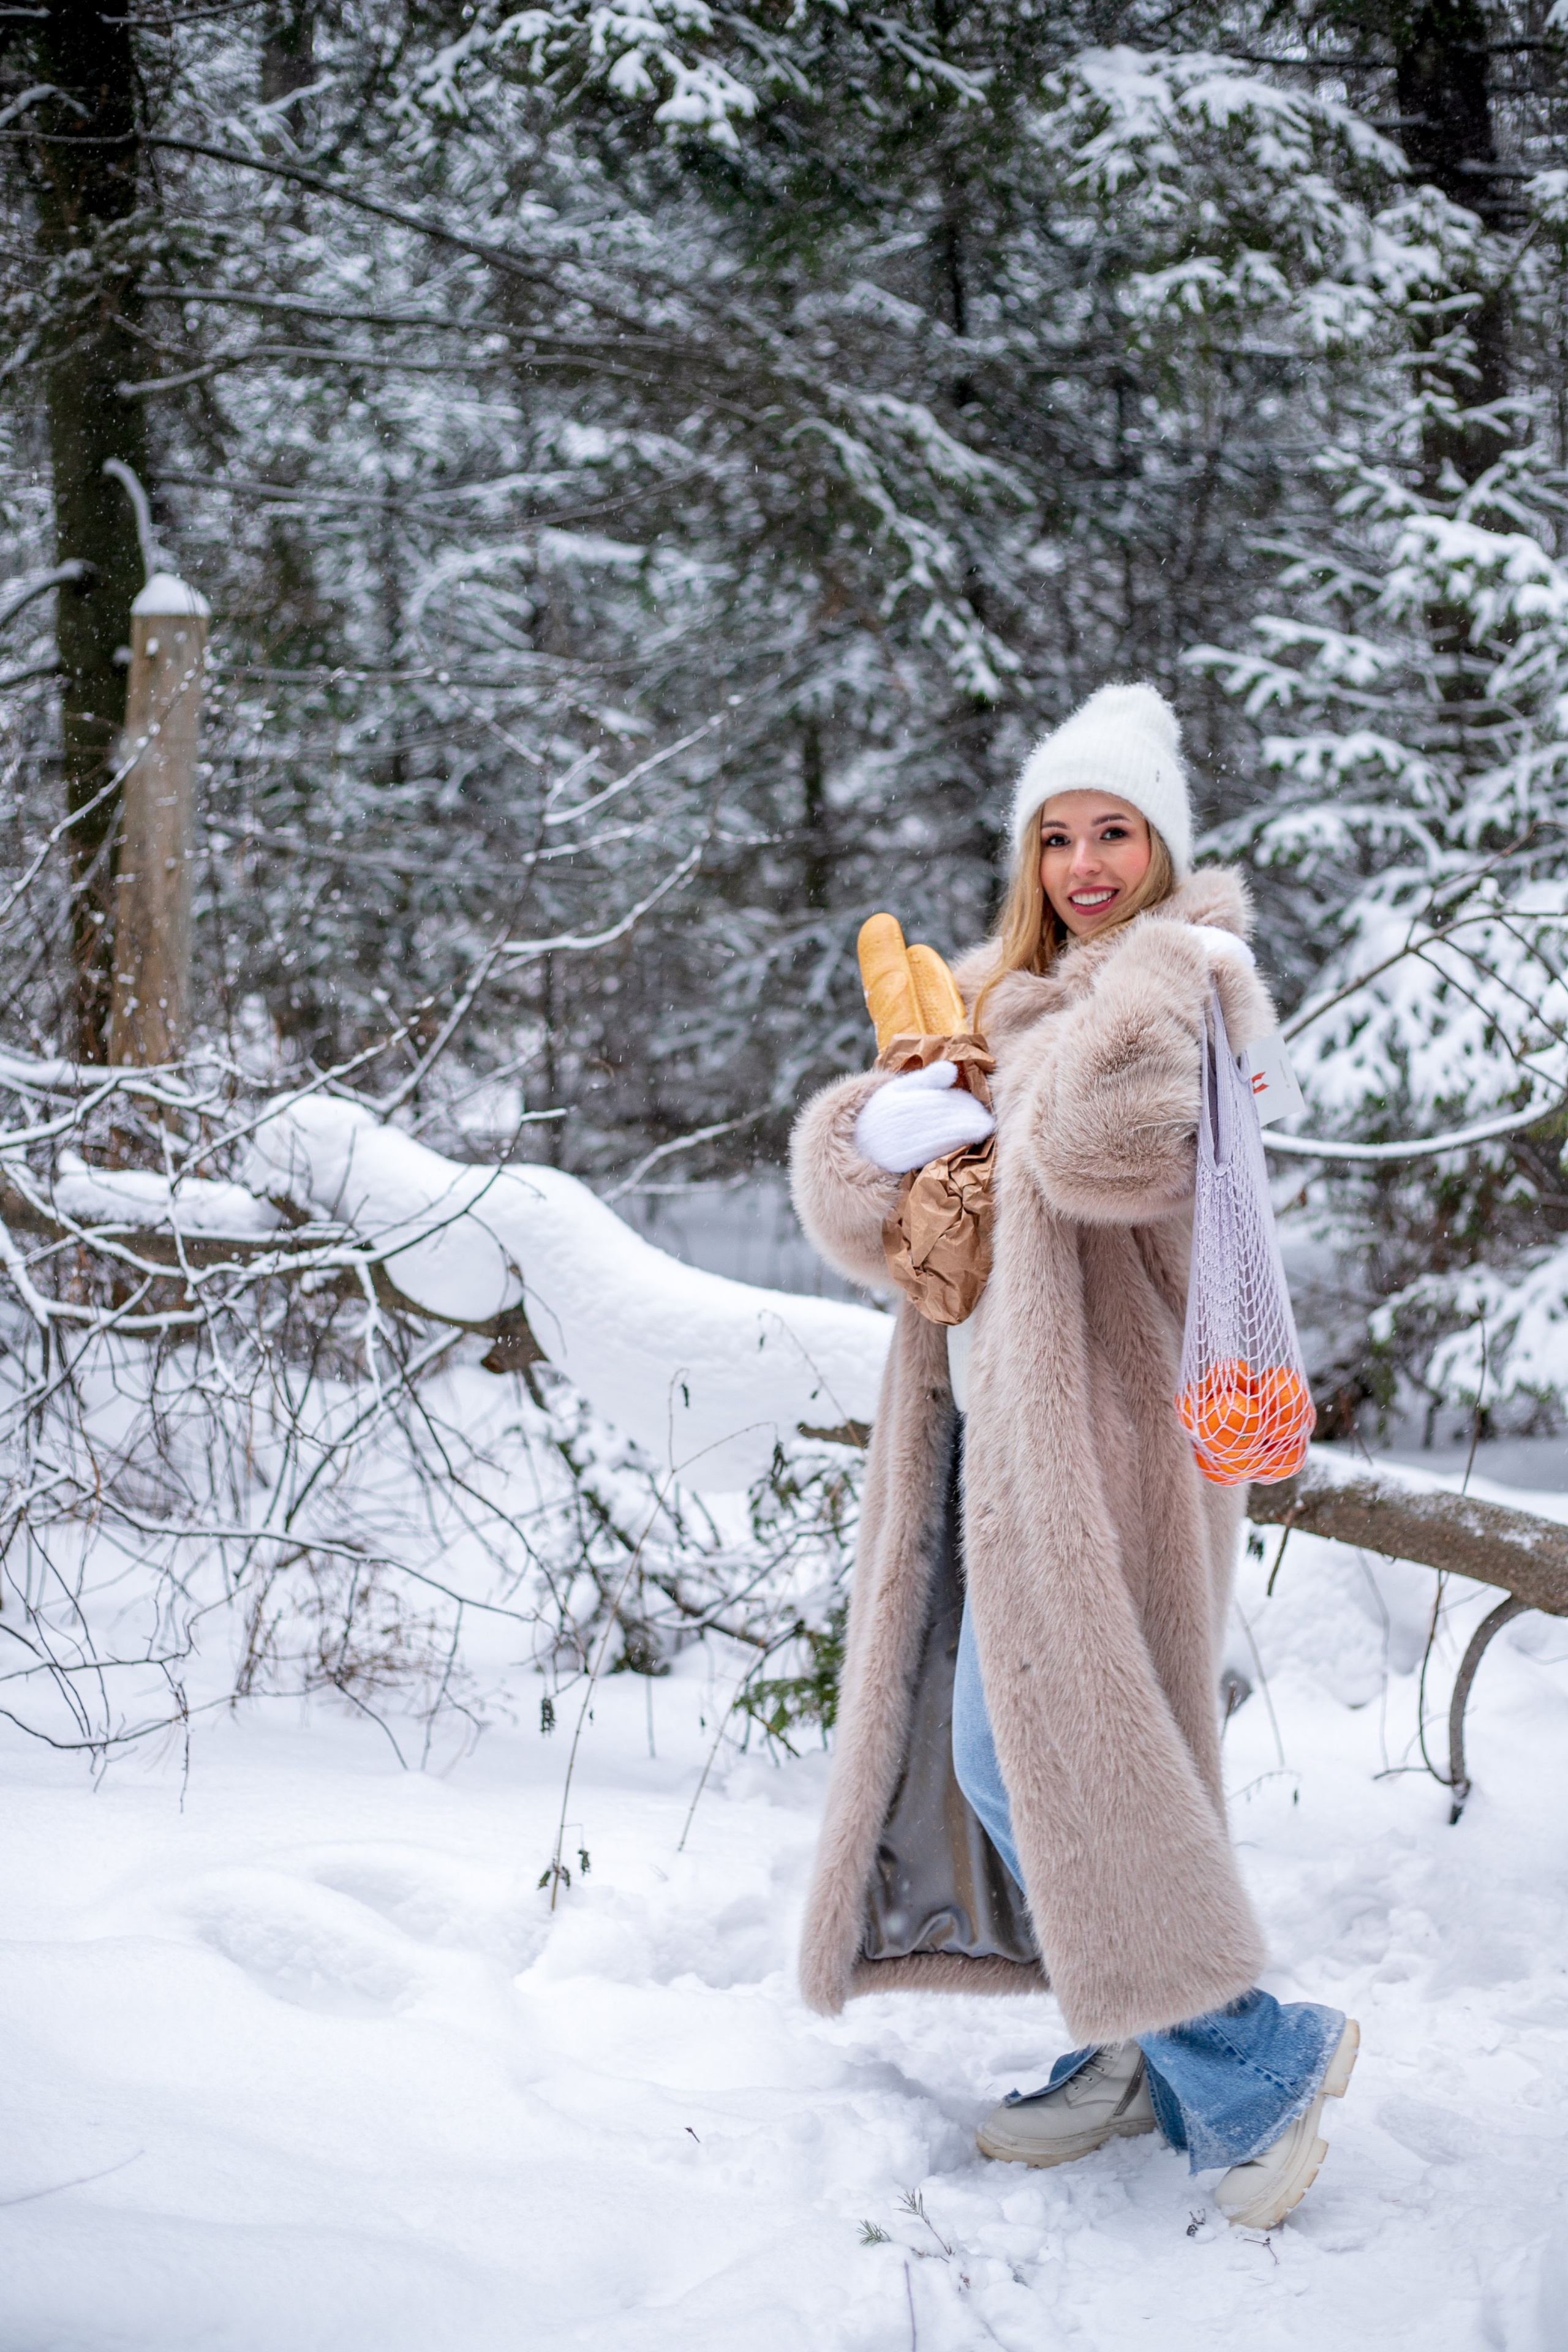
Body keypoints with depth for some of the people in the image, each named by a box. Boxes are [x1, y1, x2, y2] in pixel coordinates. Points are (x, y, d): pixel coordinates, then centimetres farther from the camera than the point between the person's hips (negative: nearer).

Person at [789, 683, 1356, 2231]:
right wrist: (882, 1130, -15)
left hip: (1105, 1418, -8)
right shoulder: (1000, 1000, 16)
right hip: (999, 1419, 8)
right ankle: (1129, 2052, 22)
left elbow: (1099, 1144, -28)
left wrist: (1146, 969, -13)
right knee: (1001, 1745, 10)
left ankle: (1252, 2060, 0)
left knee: (1040, 1753, -11)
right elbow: (845, 1186, 6)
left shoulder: (1188, 995, -6)